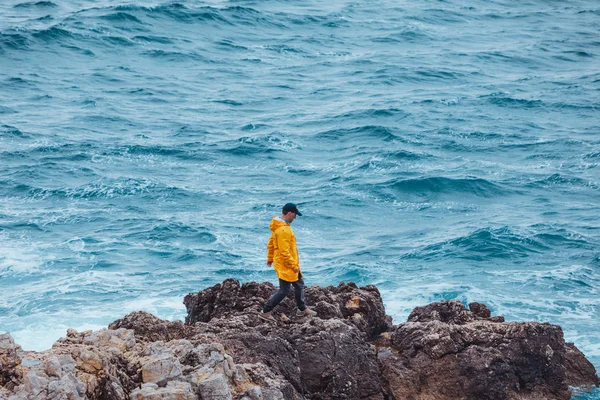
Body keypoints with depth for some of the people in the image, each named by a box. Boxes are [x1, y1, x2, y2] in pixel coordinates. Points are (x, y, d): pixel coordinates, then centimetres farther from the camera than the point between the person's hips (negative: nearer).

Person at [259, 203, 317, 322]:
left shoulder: (279, 226, 6)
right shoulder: (283, 230, -27)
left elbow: (271, 244, 16)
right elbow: (284, 252, -27)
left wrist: (270, 258, 23)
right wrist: (294, 266, -19)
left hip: (289, 265, 11)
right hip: (286, 266, -11)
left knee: (299, 285, 20)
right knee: (284, 290, -2)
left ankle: (302, 309, 33)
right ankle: (266, 312, 4)